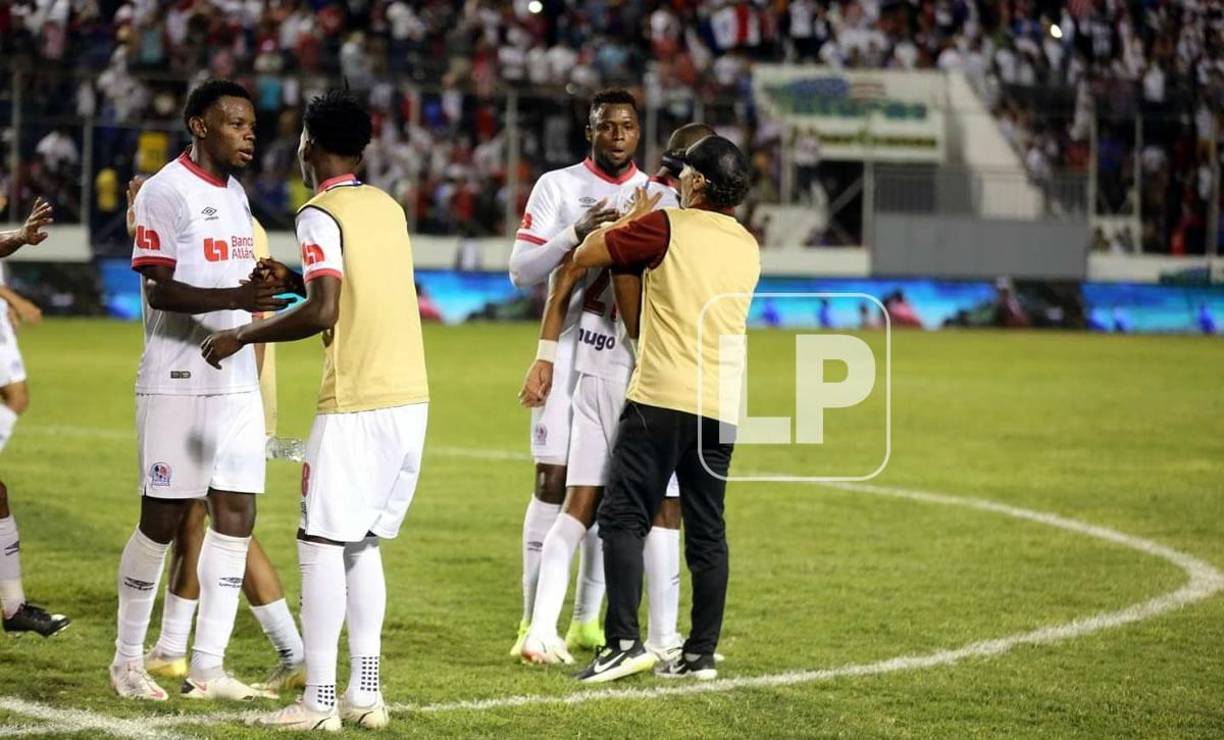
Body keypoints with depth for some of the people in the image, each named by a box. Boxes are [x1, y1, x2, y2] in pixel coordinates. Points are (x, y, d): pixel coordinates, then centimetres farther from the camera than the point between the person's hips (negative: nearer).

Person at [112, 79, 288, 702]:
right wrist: (233, 298, -30)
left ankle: (207, 668, 6)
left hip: (236, 381, 8)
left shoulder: (234, 194, 16)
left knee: (236, 518, 2)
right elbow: (159, 290, -18)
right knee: (162, 522, -2)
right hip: (178, 382, -8)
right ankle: (127, 660, 12)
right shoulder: (167, 192, -10)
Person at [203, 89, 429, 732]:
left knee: (323, 543, -3)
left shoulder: (321, 215, -9)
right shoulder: (388, 207, 14)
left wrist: (243, 335, -9)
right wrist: (294, 280, 24)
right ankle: (365, 693, 13)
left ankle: (318, 700, -4)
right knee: (363, 543, 14)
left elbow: (323, 312, -20)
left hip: (355, 402, -8)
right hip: (410, 395, 8)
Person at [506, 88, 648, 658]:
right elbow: (521, 271, -5)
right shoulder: (557, 187, 2)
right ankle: (534, 621, -5)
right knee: (554, 478, -8)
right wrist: (576, 234, -19)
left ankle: (586, 621, 14)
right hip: (569, 348, -3)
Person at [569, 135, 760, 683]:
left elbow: (585, 254, 1)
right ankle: (701, 653, 10)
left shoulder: (665, 227, -5)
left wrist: (630, 221, 17)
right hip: (722, 406, 6)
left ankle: (624, 642, -14)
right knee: (706, 530, 9)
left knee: (623, 516, -4)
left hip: (662, 397, -6)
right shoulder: (748, 247, 15)